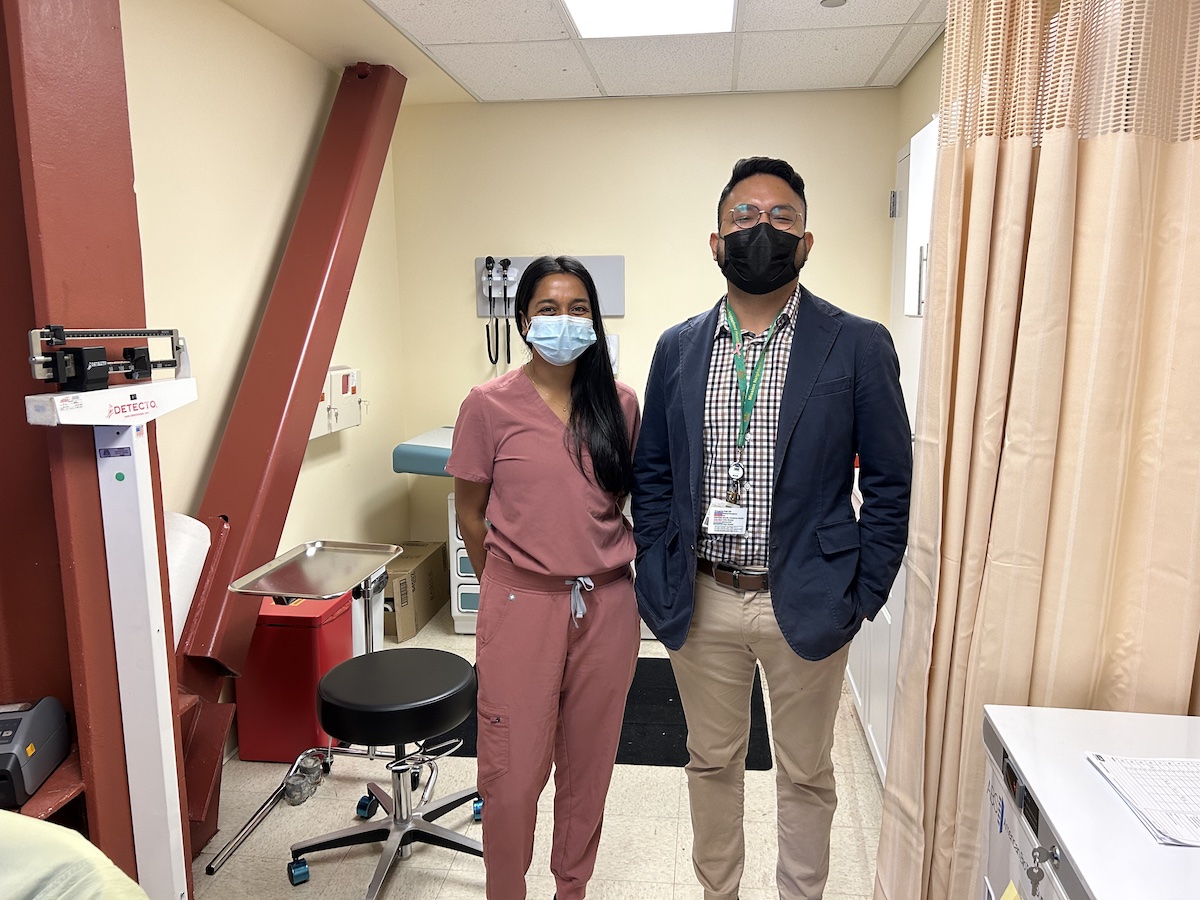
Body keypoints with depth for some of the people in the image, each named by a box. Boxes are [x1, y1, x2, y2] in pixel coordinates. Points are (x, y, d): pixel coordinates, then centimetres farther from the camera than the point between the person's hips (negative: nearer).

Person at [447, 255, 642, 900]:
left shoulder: (621, 402, 2)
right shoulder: (490, 404, -6)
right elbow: (470, 514, 2)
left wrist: (598, 566, 10)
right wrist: (505, 584, 9)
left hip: (607, 605, 3)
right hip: (522, 606, -3)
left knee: (588, 762, 17)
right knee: (514, 772, 7)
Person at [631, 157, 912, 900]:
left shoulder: (859, 345, -6)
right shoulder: (678, 348, 2)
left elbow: (890, 484, -3)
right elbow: (651, 474, 7)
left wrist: (861, 597, -6)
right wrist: (657, 580, 1)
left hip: (805, 603, -2)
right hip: (701, 600, 2)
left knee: (806, 773, 17)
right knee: (713, 763, 20)